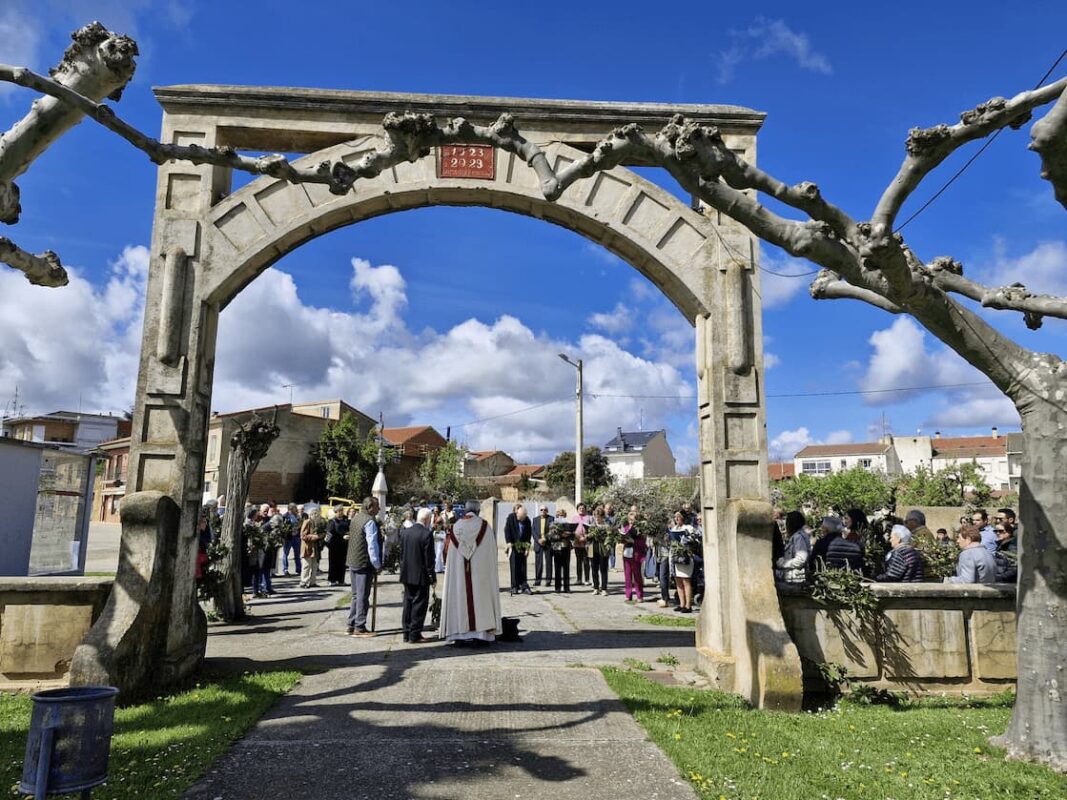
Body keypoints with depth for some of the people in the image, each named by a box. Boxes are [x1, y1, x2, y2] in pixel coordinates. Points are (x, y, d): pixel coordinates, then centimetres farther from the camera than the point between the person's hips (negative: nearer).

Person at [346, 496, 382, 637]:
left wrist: (380, 538, 9)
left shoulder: (356, 518, 11)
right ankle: (359, 627, 3)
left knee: (356, 595, 16)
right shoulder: (370, 522, -18)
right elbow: (372, 546, -21)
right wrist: (377, 565, -15)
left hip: (352, 562, 9)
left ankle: (351, 625, 21)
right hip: (365, 564, -9)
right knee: (363, 596, -1)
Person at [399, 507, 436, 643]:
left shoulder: (404, 532, 3)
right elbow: (429, 558, -15)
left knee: (408, 603, 14)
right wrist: (432, 577, -7)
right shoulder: (427, 534, -16)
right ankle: (414, 635, 5)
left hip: (407, 575, 6)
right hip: (421, 575, -6)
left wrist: (403, 569, 16)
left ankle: (407, 634, 20)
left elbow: (401, 554, 8)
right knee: (419, 604, 2)